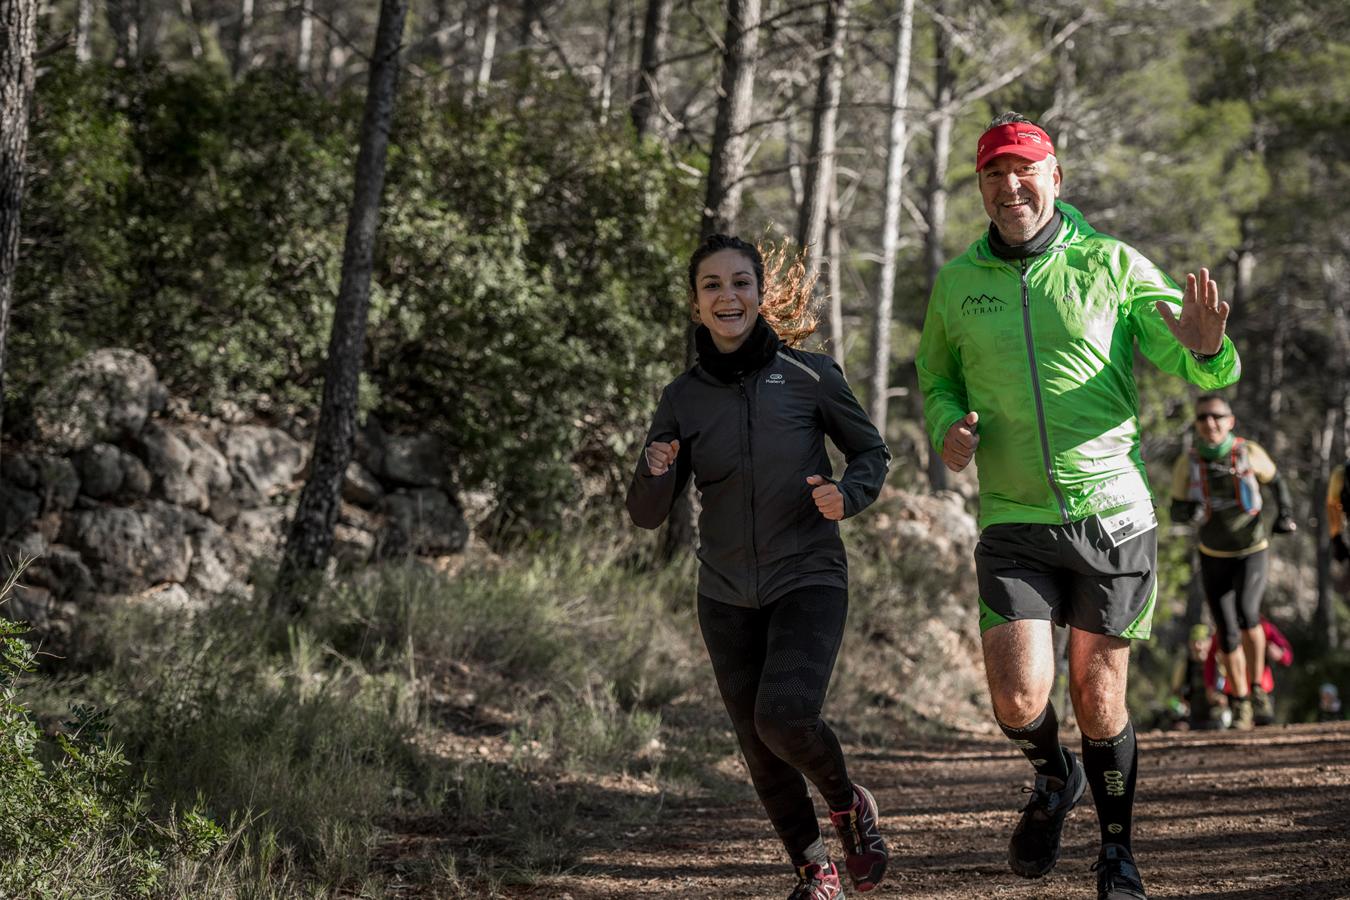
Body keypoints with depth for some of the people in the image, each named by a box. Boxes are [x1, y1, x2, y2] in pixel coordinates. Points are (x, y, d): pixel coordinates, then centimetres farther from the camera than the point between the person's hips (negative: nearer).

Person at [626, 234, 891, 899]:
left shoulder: (810, 376, -7)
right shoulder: (682, 399, 0)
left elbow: (871, 452, 6)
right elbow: (648, 515, 4)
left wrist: (848, 495, -15)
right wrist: (656, 472, -18)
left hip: (808, 582, -3)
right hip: (728, 598, 4)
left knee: (785, 715, -24)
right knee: (760, 751, 7)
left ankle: (848, 804, 6)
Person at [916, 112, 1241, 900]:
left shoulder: (1112, 265, -3)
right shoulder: (957, 284, 5)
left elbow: (1209, 373, -6)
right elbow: (937, 379, 21)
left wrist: (1206, 348, -31)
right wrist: (948, 427, -2)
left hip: (1113, 515, -1)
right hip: (1014, 524, 1)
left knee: (1100, 701, 4)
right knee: (1018, 699, -13)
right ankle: (1053, 778, 22)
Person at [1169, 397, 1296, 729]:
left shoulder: (1249, 453, -14)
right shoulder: (1187, 463, -13)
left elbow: (1276, 480, 7)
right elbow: (1176, 512, -4)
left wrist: (1284, 515, -8)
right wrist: (1189, 510, -28)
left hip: (1252, 552, -2)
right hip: (1213, 557, 2)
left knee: (1246, 613, -25)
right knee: (1228, 634, 0)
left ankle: (1258, 688, -6)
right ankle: (1241, 704, 19)